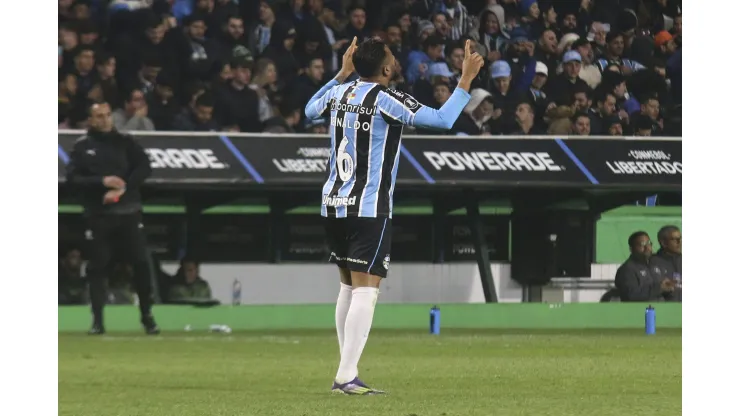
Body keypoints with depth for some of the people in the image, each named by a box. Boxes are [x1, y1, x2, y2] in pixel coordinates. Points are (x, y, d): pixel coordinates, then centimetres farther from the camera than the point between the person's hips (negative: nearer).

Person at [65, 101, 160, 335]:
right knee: (97, 267, -1)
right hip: (98, 215, -1)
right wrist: (102, 182, -18)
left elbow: (144, 167, -1)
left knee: (140, 263, -3)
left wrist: (122, 188, -15)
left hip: (128, 213, 1)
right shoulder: (82, 147, 5)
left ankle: (147, 317, 7)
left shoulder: (124, 142, 8)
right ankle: (97, 320, 3)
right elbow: (73, 179, -4)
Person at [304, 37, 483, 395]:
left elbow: (310, 110, 29)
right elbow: (442, 120, -17)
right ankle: (346, 377, -17)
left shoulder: (340, 92, 6)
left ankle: (346, 371, 19)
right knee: (366, 288, -9)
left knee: (348, 285, 16)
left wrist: (342, 73, 32)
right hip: (369, 208, -7)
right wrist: (466, 80, -10)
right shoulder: (385, 99, -13)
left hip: (334, 203, 7)